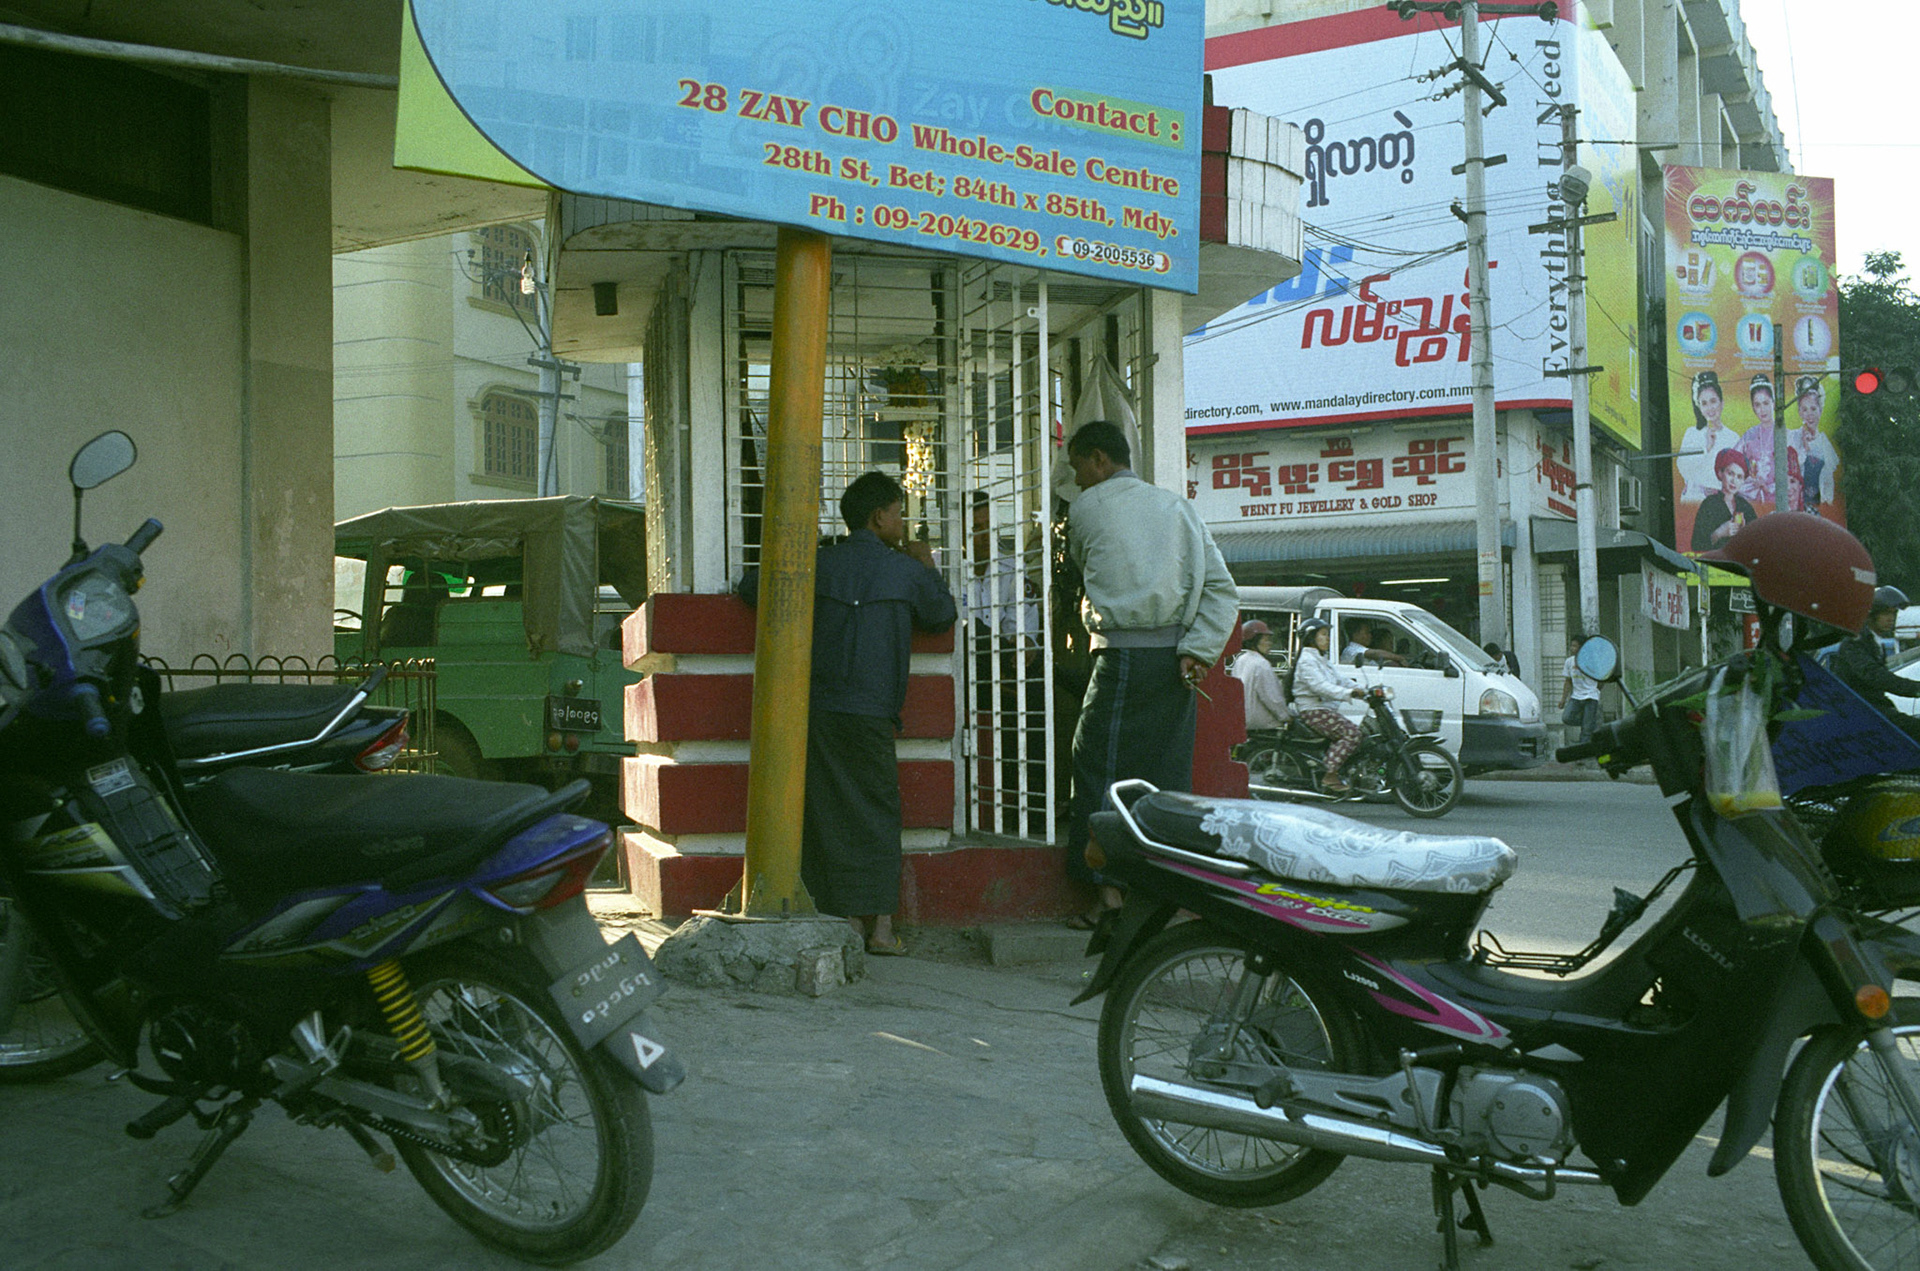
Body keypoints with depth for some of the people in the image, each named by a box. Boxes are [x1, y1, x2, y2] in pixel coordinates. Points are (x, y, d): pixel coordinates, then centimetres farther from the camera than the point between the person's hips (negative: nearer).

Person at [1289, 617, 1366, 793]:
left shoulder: (1323, 660, 22)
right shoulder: (1307, 660, -11)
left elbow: (1341, 678, 15)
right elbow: (1320, 686, -24)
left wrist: (1363, 691, 2)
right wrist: (1349, 693, -32)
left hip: (1326, 709, 10)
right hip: (1313, 711, -10)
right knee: (1352, 732, -21)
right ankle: (1330, 776, -22)